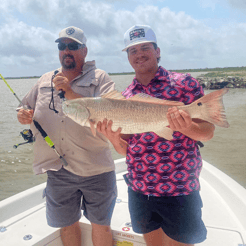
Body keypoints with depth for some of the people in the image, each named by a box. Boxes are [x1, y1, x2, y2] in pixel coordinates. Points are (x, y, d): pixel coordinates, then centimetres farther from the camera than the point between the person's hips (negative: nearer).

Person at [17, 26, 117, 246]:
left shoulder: (100, 78, -3)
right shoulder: (45, 81, 12)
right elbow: (27, 109, 21)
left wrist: (71, 93, -23)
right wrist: (23, 116, -3)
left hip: (95, 169, -3)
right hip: (57, 171, 4)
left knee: (101, 225, 13)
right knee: (67, 224, 19)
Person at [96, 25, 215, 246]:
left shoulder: (184, 83, -6)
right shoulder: (124, 97, 6)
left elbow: (208, 132, -7)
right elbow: (125, 149, 8)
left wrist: (188, 128, -28)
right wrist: (113, 138, -13)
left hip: (179, 190, -4)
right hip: (139, 190, 4)